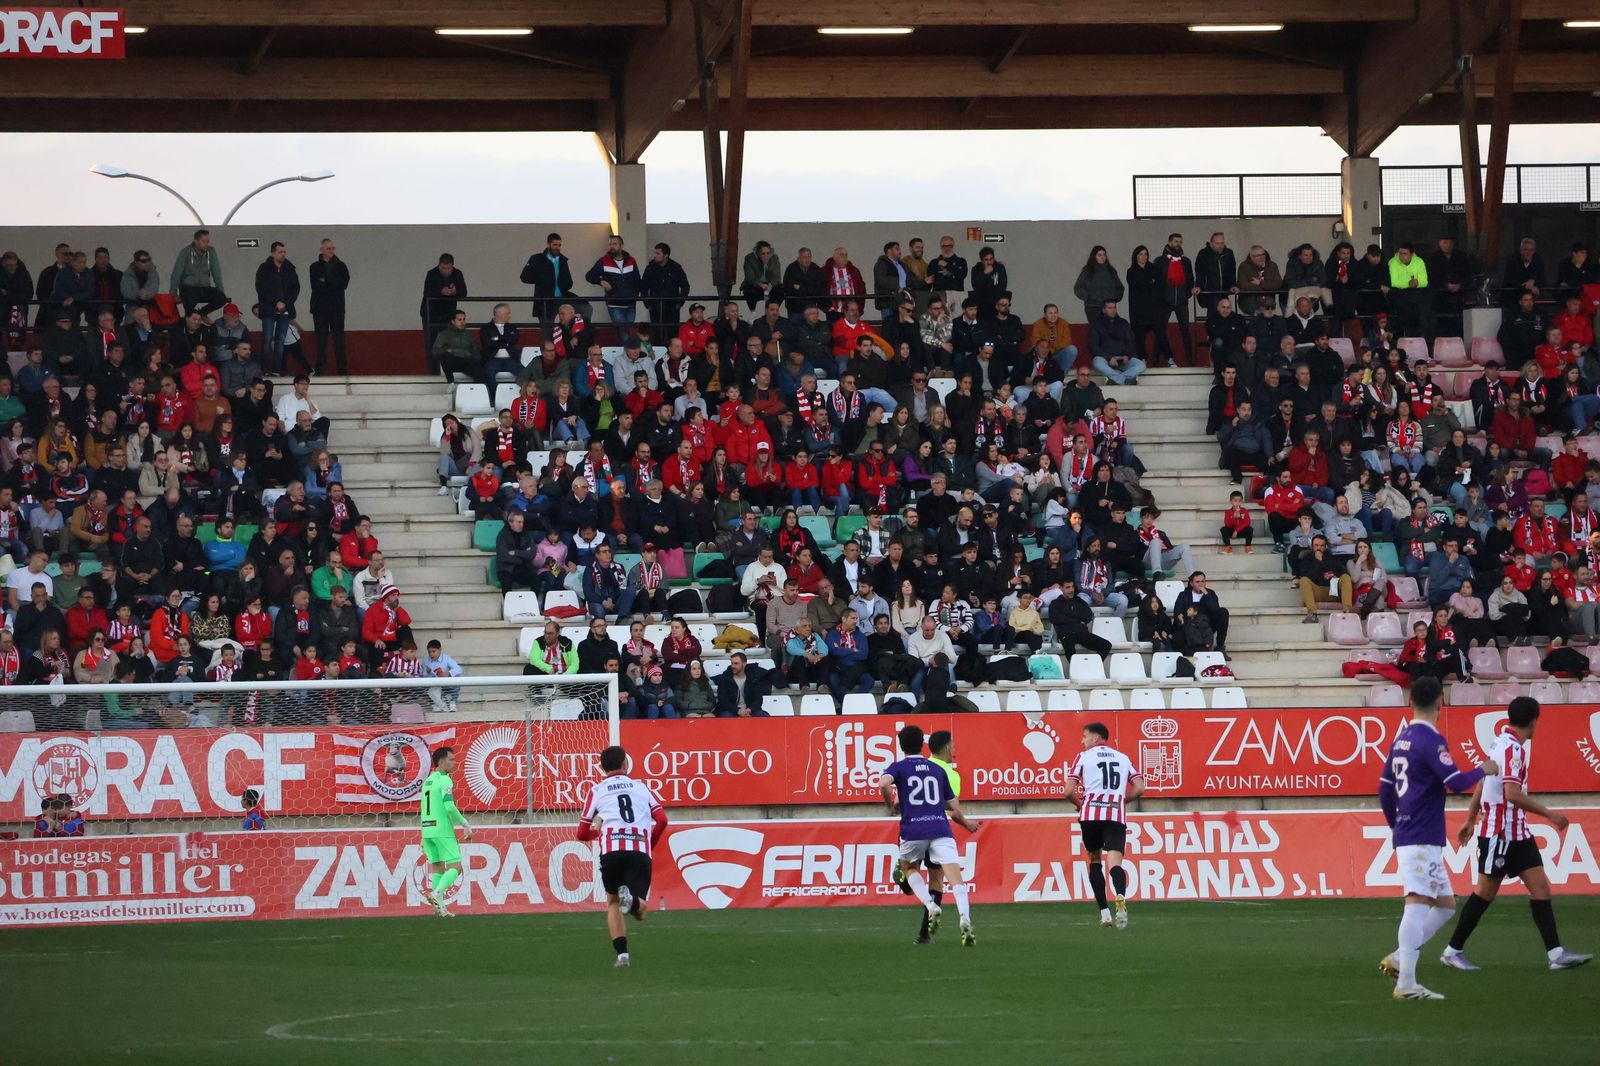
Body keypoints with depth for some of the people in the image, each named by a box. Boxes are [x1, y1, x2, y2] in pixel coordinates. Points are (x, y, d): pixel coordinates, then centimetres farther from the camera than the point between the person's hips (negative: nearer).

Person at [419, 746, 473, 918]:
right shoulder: (444, 781, -10)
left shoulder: (428, 781, 16)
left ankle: (439, 906, 4)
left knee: (438, 868, 10)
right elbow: (449, 807, -20)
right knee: (455, 867, -5)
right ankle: (436, 894, -24)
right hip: (442, 831, -8)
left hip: (427, 830, 8)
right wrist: (465, 825, -11)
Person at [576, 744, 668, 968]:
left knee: (613, 903, 21)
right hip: (640, 853, 0)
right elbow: (662, 819, 9)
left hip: (611, 851, 0)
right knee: (640, 912, 3)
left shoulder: (597, 791, 18)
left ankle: (621, 952, 3)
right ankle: (631, 899, -34)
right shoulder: (642, 787, 21)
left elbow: (582, 833, 18)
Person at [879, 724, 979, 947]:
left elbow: (883, 784, -14)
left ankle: (930, 906, 1)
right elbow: (954, 809, 20)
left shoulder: (898, 767, 10)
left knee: (909, 869, 26)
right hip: (940, 827, 1)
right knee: (955, 877, -11)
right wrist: (967, 824, 40)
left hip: (913, 829, -1)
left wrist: (891, 805, 5)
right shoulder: (939, 770, 18)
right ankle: (965, 919, -35)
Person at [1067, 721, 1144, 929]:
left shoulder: (1083, 757, 8)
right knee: (1114, 862, -10)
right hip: (1117, 816, 1)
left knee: (1094, 861, 18)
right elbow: (1139, 788, 9)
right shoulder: (1123, 758, 17)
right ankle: (1120, 897, -42)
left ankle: (1104, 912, 12)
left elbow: (1069, 791, 0)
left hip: (1091, 815, -1)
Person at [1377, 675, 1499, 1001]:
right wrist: (1483, 770, -2)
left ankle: (1397, 959, 9)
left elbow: (1385, 790, 22)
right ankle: (1406, 983, -23)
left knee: (1445, 905, 15)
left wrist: (1396, 826, 32)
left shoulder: (1402, 739, 15)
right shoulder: (1431, 741, -13)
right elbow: (1456, 782, -21)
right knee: (1418, 902, -15)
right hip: (1422, 840, -10)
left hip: (1406, 836, 10)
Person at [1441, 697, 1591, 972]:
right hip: (1499, 833, -9)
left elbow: (1481, 782, 19)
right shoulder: (1512, 749, -18)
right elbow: (1512, 793, -27)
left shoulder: (1502, 743, 11)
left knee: (1540, 886, 1)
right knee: (1486, 892, 0)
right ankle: (1453, 951, 11)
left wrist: (1470, 819, 27)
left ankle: (1556, 953, -4)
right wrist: (1549, 814, -23)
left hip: (1517, 832, 9)